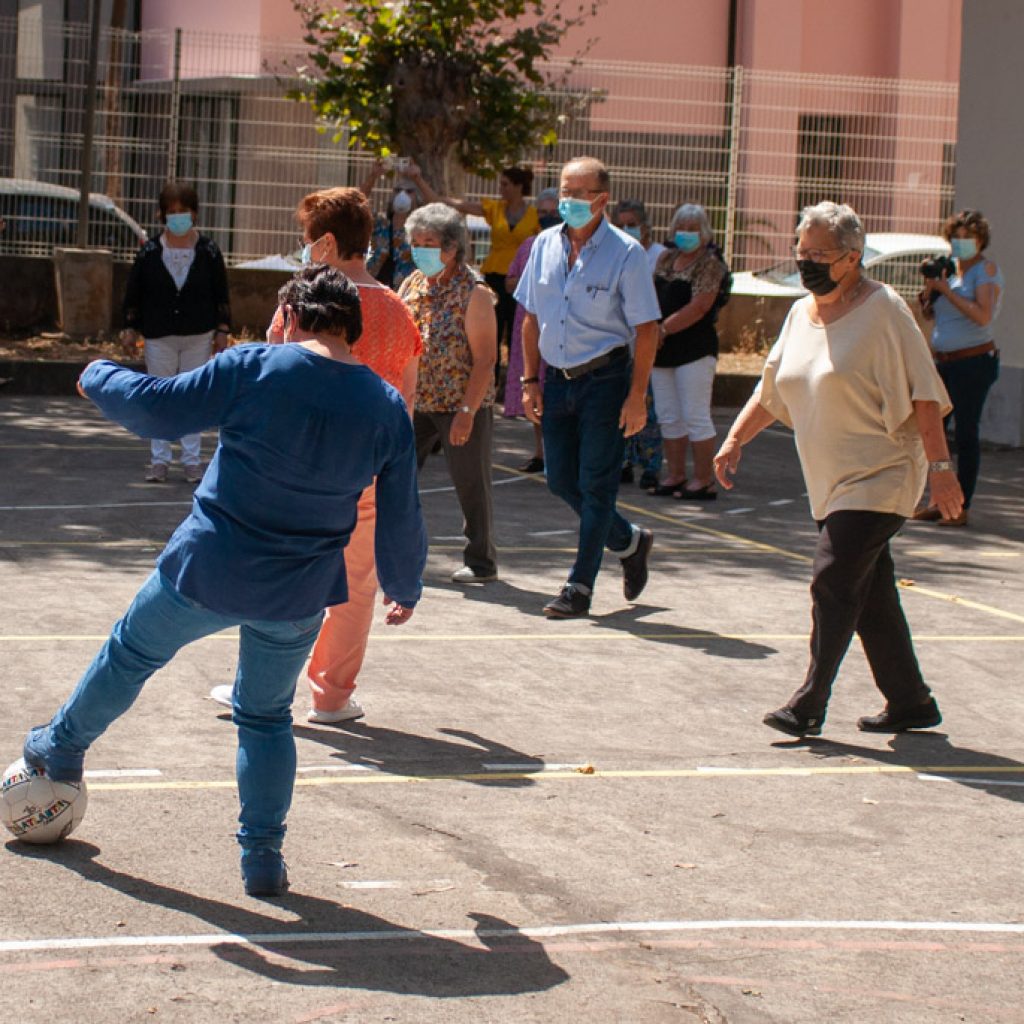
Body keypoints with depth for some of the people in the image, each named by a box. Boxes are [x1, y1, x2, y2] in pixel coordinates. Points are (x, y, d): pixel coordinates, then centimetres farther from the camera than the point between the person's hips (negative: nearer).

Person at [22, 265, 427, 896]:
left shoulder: (256, 369, -15)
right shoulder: (388, 408, -2)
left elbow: (157, 410, -10)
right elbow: (402, 518, 5)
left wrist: (99, 377, 9)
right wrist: (405, 589, 22)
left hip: (207, 571, -2)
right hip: (299, 598, 3)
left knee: (132, 653, 24)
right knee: (267, 716, 21)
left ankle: (63, 747, 45)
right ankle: (263, 857, 18)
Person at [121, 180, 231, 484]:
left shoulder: (208, 251, -2)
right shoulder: (149, 251, -2)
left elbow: (221, 294, 4)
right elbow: (133, 293, 4)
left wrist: (222, 330, 2)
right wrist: (131, 327, 2)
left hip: (198, 336, 0)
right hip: (159, 336, 0)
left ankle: (191, 460, 11)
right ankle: (159, 459, 12)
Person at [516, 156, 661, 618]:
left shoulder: (625, 253, -10)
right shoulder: (545, 245, 5)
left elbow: (646, 329, -9)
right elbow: (532, 317, 12)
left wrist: (637, 395, -13)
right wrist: (530, 380, 7)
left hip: (605, 377, -5)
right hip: (557, 377, 5)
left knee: (595, 485, -2)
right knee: (561, 481, 8)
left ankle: (579, 586, 7)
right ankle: (630, 542, 31)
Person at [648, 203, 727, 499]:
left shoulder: (709, 263, -8)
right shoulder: (666, 258, 14)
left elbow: (698, 307, -16)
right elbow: (654, 295, 17)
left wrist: (663, 329, -17)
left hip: (695, 349, -7)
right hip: (663, 351, 7)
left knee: (695, 416, -6)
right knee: (668, 417, 10)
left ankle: (704, 480, -1)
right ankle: (675, 475, 17)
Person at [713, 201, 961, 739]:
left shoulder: (882, 309, -12)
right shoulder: (801, 314, 10)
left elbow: (923, 393, -13)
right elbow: (771, 390, 19)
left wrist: (939, 464, -16)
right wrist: (735, 439, 9)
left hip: (880, 475, -7)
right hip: (832, 481, 7)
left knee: (834, 579, -14)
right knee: (870, 592, 10)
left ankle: (809, 705, -10)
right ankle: (910, 702, 19)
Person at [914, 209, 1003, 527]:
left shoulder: (986, 269, -7)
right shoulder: (951, 269, 14)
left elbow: (983, 315, -20)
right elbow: (929, 314, 17)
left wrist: (946, 290, -16)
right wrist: (929, 288, -2)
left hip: (974, 361, -7)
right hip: (943, 361, 7)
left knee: (966, 433, -5)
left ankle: (961, 507, 0)